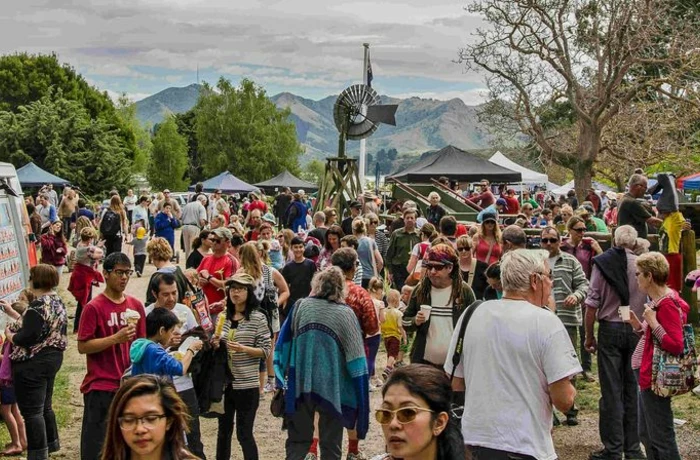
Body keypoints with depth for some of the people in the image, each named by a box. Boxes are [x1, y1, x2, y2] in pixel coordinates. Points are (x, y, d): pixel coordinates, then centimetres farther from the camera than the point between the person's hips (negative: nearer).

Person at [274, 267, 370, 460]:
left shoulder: (300, 306, -2)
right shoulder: (345, 314, -7)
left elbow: (284, 345, 3)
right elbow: (355, 358, -7)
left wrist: (282, 380, 11)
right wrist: (359, 394, 1)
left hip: (300, 384, 2)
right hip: (332, 386, -1)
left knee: (297, 440, 16)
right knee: (331, 444, 12)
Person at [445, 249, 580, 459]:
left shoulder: (472, 314, 1)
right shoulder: (546, 322, -12)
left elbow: (456, 385, 7)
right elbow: (564, 401, -15)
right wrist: (570, 389, 6)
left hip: (474, 441, 4)